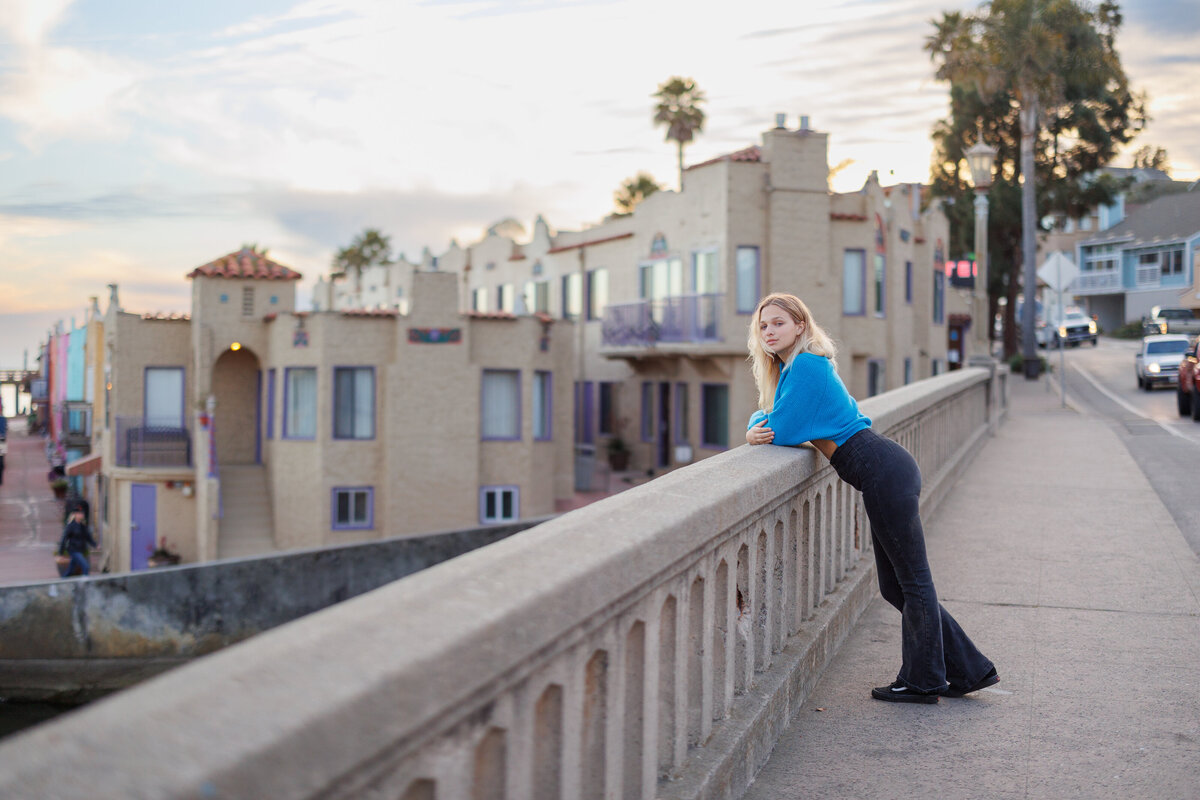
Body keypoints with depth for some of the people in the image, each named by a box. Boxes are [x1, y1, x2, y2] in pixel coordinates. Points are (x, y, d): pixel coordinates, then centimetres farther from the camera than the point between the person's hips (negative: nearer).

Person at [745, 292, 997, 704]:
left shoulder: (806, 365, -12)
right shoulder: (795, 367, 17)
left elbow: (784, 431, -17)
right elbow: (766, 413, 21)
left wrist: (768, 430, 5)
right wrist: (757, 428, -1)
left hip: (883, 471, -10)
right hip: (888, 471, 10)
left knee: (913, 580, 2)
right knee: (896, 587, 14)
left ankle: (922, 682, 11)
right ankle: (970, 669, 21)